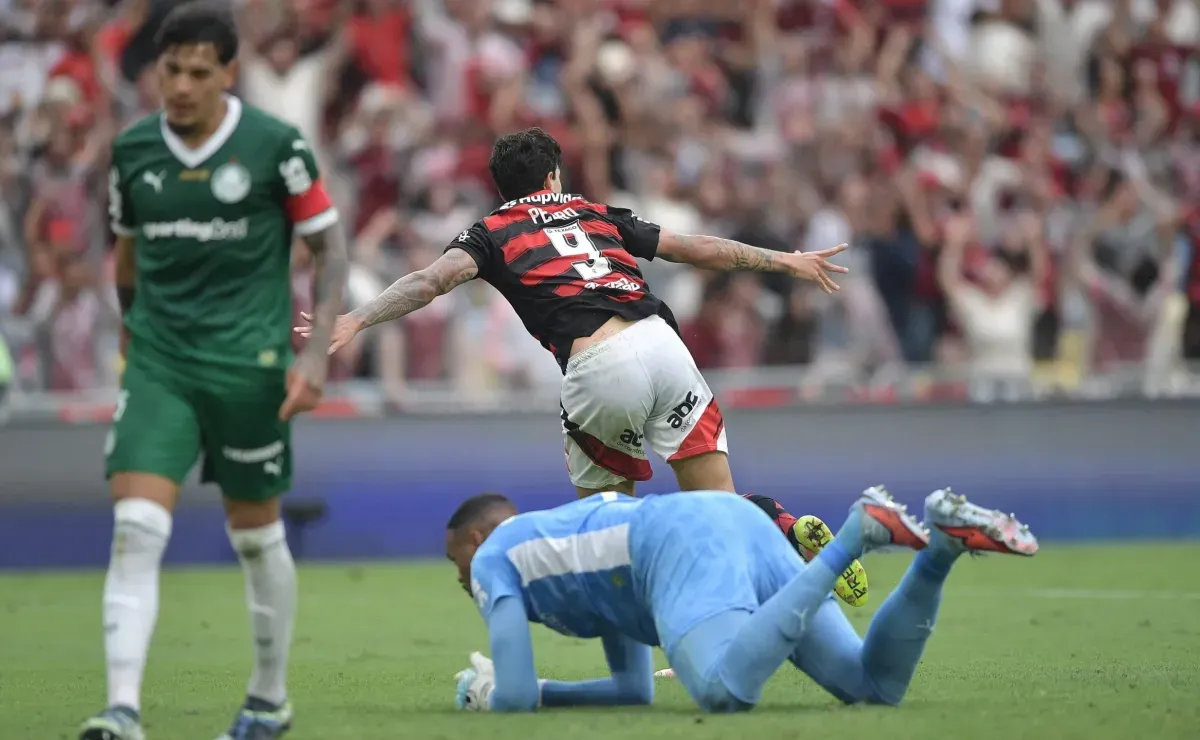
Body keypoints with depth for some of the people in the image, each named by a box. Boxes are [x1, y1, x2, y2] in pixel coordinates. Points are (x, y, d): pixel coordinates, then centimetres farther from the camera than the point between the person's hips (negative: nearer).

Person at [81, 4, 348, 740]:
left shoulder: (275, 145, -7)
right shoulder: (133, 149, 4)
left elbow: (330, 246, -1)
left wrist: (315, 353, -9)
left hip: (248, 364, -2)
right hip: (157, 364, 2)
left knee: (257, 533, 10)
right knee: (136, 528, -14)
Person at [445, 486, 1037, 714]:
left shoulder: (495, 561, 20)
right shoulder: (582, 549, 43)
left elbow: (515, 697, 8)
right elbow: (636, 689, 44)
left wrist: (488, 695, 31)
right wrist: (540, 692, 43)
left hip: (685, 546, -8)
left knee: (724, 693, -35)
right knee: (875, 686, -2)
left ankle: (855, 535, -32)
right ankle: (943, 540, -21)